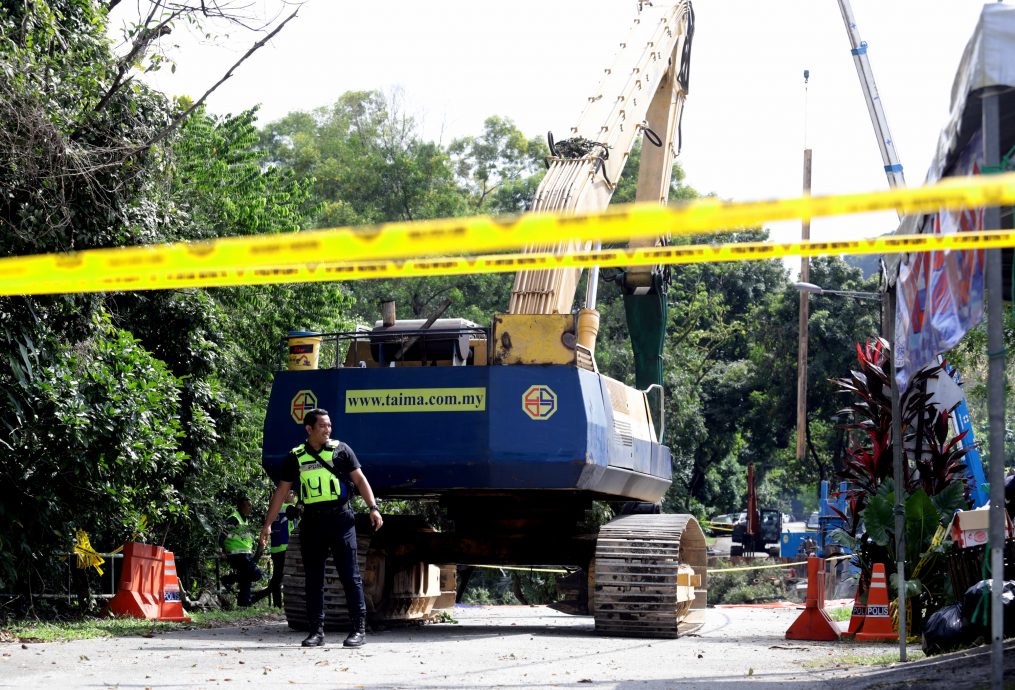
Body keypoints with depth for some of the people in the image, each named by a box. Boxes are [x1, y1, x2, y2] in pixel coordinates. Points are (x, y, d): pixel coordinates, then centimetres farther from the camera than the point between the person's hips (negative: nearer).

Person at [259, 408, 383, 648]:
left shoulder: (341, 450, 4)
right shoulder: (295, 457, 8)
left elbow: (360, 479, 2)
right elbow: (281, 491, 12)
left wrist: (373, 507, -11)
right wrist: (267, 524, 9)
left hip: (340, 518, -3)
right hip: (311, 520, 3)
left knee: (350, 575, -4)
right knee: (313, 578, 5)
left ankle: (359, 629, -3)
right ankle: (316, 630, 10)